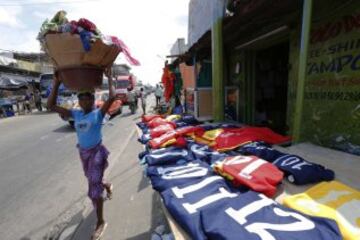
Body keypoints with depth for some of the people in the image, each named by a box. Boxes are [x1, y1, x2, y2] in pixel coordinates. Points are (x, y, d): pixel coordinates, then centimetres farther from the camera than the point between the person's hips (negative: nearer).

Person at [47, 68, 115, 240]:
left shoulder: (98, 113, -12)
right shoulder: (76, 114, 2)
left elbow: (112, 97, -27)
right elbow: (51, 106, 1)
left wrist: (109, 78, -18)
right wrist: (56, 85, -6)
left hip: (97, 152, -6)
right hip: (83, 153, 6)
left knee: (94, 189, -3)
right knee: (93, 182, 25)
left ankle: (101, 222, 13)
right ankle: (107, 186, 60)